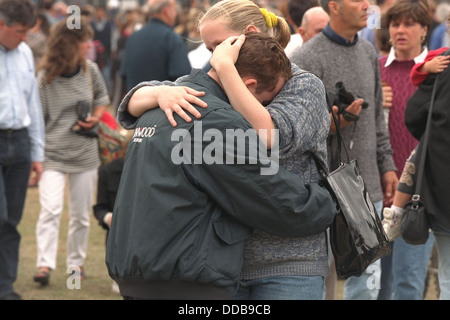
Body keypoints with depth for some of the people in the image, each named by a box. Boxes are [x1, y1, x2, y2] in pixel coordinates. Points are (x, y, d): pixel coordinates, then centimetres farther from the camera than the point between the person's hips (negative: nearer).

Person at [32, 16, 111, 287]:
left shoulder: (91, 71, 3)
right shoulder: (45, 77, -9)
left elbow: (102, 99, 19)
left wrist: (95, 119, -2)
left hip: (85, 154, 4)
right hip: (53, 154, -4)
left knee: (81, 214, 9)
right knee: (50, 209, -16)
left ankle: (77, 262, 23)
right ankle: (45, 265, -16)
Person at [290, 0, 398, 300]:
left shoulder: (368, 52, 11)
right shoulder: (306, 58, -11)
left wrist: (386, 164, 16)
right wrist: (334, 121, -28)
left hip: (367, 186, 6)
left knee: (367, 276, 10)